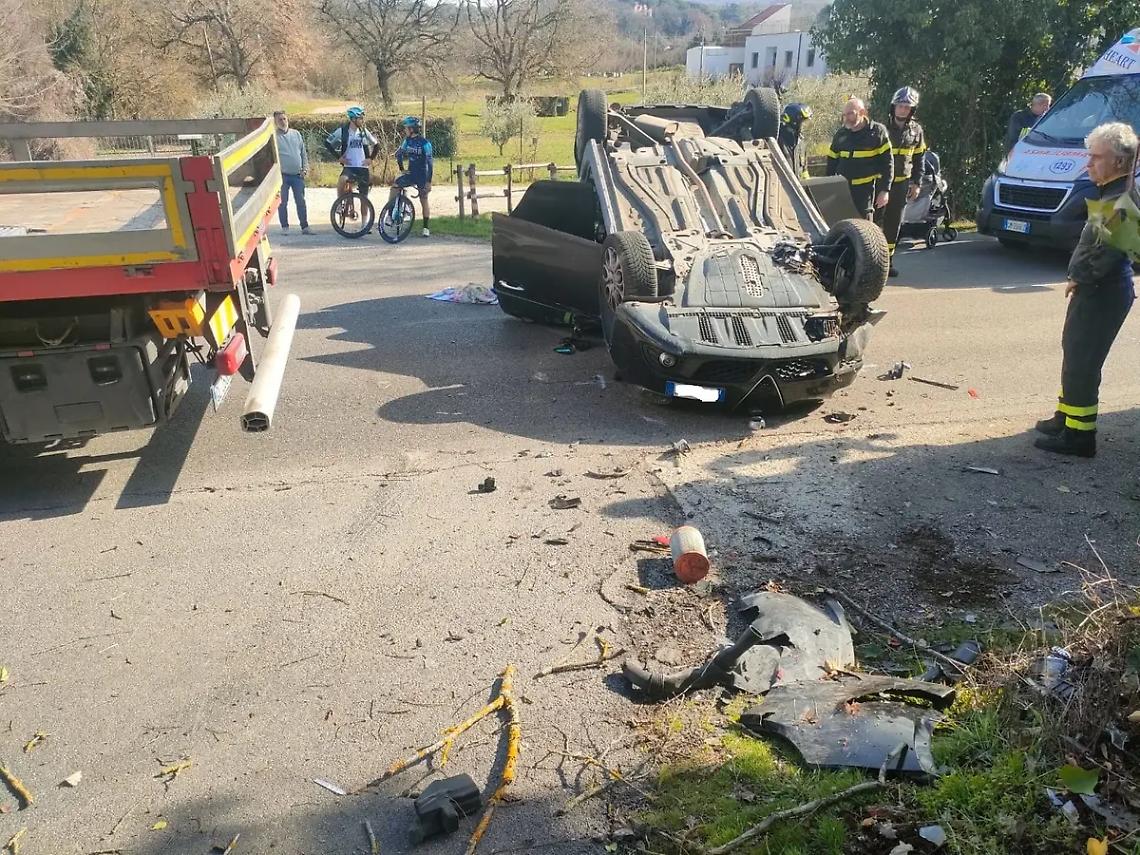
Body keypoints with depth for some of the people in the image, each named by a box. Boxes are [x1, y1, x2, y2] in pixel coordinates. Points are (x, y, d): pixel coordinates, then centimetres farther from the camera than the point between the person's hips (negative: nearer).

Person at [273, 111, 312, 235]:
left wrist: (305, 168, 2)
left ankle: (305, 227, 10)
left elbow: (304, 152, 12)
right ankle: (284, 227, 13)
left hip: (298, 175, 3)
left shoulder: (296, 134, 8)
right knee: (283, 203, 4)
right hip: (282, 175, -3)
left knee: (301, 202, 4)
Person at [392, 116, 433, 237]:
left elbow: (429, 163, -16)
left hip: (422, 175, -5)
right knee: (394, 186, -17)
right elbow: (399, 154, 14)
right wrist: (402, 169, 4)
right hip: (410, 173, 5)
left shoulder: (425, 143, -14)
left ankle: (426, 228, 9)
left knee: (424, 201, 0)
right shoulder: (407, 140, 1)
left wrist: (428, 182, -19)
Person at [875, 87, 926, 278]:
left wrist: (917, 183, 7)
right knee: (877, 221, -10)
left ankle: (887, 260, 16)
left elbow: (919, 158, 14)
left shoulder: (916, 131, 7)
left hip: (902, 183, 4)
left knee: (894, 224, 8)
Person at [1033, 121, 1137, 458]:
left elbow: (1110, 251, -27)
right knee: (1074, 353, 20)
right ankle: (1066, 418, 34)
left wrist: (1081, 278, -14)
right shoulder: (1113, 193, 13)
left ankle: (1079, 434, 2)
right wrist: (1080, 278, 8)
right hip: (1094, 289, 11)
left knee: (1081, 362, -5)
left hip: (1103, 292, -11)